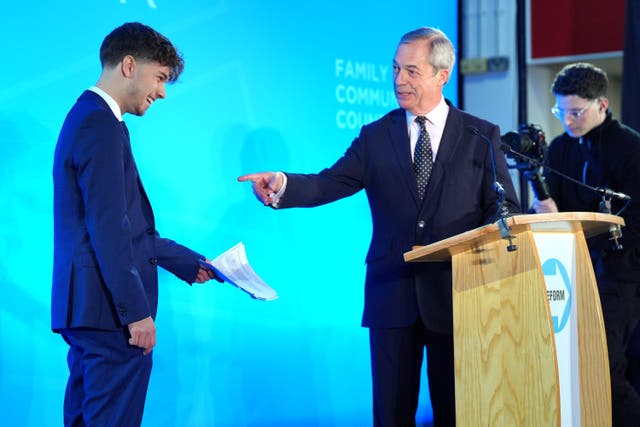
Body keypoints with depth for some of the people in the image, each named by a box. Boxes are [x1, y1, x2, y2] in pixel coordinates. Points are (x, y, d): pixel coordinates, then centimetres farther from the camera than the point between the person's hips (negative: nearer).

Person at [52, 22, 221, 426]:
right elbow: (107, 230, -20)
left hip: (86, 311, 10)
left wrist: (188, 263, 25)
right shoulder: (101, 126, -13)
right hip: (109, 312, -10)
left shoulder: (89, 117, 18)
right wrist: (137, 311, -19)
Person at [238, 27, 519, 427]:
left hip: (455, 293, -1)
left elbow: (506, 209, 4)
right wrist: (282, 185, -23)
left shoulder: (482, 136, 4)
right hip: (392, 293, 1)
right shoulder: (376, 136, 8)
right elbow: (328, 184, -4)